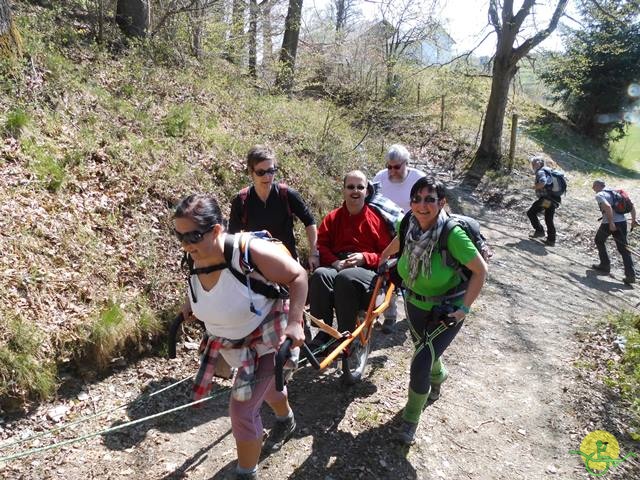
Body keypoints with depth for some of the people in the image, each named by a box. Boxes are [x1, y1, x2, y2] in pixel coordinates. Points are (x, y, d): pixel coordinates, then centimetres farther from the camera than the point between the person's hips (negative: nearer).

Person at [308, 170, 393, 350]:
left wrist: (364, 258, -12)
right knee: (319, 274, -32)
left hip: (367, 271, -2)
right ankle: (324, 330, -22)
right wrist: (335, 262, -10)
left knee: (346, 277, -37)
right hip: (337, 267, 3)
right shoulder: (333, 217, 14)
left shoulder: (376, 218, 6)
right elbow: (321, 245, 10)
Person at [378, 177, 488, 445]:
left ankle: (411, 420, 16)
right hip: (415, 304, 5)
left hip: (446, 311, -5)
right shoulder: (408, 224, -17)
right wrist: (385, 255, 21)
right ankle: (439, 376, 63)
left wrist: (464, 308, -21)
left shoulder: (452, 234, -30)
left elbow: (480, 271, -19)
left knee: (420, 365, -11)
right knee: (426, 351, 25)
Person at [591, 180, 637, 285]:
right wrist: (633, 219, 17)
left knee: (599, 241, 22)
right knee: (624, 248, 4)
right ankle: (631, 275, -4)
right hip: (622, 222, 6)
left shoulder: (599, 195, -3)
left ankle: (605, 265, 25)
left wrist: (611, 223, -22)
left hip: (608, 223, -6)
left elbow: (608, 207, -21)